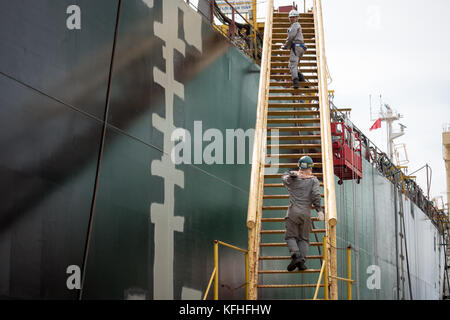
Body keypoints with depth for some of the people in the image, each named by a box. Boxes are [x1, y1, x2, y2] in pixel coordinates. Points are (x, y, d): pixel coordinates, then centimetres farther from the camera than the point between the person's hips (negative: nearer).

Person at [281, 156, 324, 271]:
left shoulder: (292, 179, 8)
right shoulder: (313, 180, 4)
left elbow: (284, 177, 30)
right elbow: (316, 195, -7)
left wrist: (292, 173, 46)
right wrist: (319, 210, -3)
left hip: (293, 212, 0)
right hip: (306, 213, 0)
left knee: (291, 236, 5)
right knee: (304, 238, 8)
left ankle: (295, 255, -19)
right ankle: (302, 260, -8)